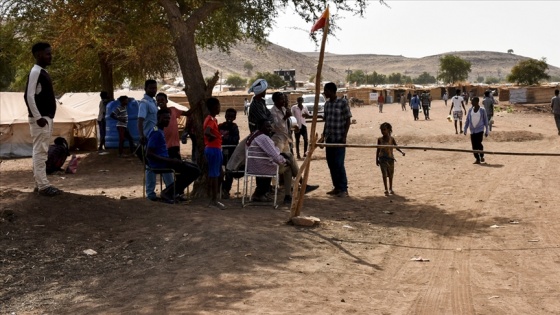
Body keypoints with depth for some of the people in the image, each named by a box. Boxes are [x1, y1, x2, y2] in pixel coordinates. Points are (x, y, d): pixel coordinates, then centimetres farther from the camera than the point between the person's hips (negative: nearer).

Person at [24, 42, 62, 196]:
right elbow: (29, 96, -19)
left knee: (42, 151, 11)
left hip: (47, 117, 10)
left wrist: (48, 117, 17)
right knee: (40, 151, -8)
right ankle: (42, 185, -7)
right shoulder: (35, 72, -12)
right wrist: (38, 117, -21)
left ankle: (41, 183, 15)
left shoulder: (43, 72, 17)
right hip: (40, 118, -10)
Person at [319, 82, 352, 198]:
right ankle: (336, 187, 18)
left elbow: (348, 121, -8)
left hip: (339, 138, -7)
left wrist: (344, 136, -14)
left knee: (339, 164, -8)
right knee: (331, 164, 8)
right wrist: (323, 136, 13)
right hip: (329, 138, 7)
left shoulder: (343, 103, -9)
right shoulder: (327, 104, 10)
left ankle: (344, 189, -1)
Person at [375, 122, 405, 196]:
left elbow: (396, 147, -7)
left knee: (390, 174, 11)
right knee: (384, 174, -9)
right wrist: (376, 159, 5)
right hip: (382, 159, 0)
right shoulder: (380, 139, 1)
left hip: (390, 158, 0)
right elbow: (378, 150, 6)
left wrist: (401, 152, -25)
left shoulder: (391, 139, -2)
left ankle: (390, 189, 28)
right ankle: (386, 190, -8)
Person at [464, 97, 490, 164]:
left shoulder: (482, 110, -1)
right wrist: (465, 129, 6)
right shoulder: (470, 110, 8)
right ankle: (477, 159, 9)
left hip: (480, 129, -4)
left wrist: (487, 131, 3)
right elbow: (467, 120, 12)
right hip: (472, 130, 4)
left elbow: (486, 120, 4)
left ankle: (481, 156, 9)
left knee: (478, 143, -15)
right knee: (474, 145, 0)